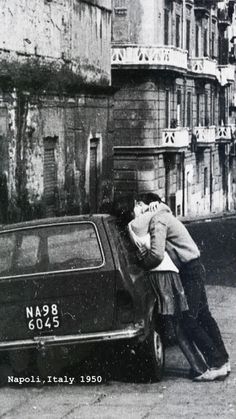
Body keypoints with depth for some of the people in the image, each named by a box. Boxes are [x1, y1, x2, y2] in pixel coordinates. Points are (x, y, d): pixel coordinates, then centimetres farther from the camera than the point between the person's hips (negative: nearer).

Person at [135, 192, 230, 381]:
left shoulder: (157, 220, -14)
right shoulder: (164, 215, 18)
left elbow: (157, 254, -24)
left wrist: (144, 263, -7)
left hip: (190, 271, -10)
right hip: (195, 268, 10)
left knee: (188, 320, -10)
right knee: (203, 316, 14)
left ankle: (216, 364, -9)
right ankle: (223, 360, 20)